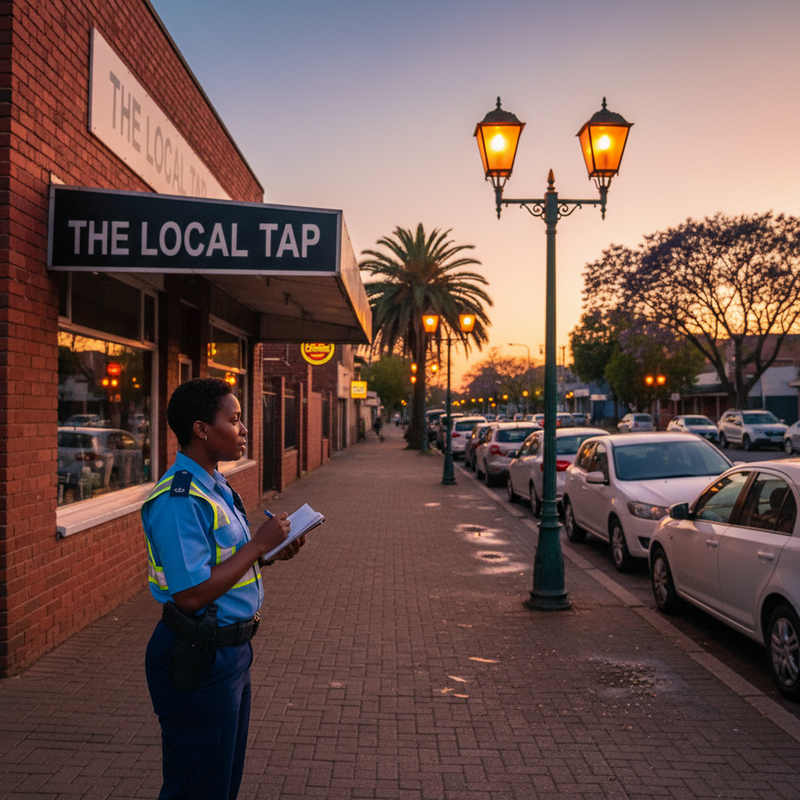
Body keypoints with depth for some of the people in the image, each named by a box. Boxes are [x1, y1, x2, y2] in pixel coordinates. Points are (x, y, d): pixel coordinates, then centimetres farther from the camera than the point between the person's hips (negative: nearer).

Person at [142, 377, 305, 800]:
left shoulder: (215, 488, 10)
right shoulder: (178, 500, -23)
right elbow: (191, 595, -27)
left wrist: (272, 553, 1)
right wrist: (258, 544, -20)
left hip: (229, 650, 10)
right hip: (197, 659, -10)